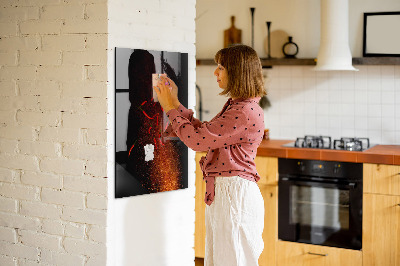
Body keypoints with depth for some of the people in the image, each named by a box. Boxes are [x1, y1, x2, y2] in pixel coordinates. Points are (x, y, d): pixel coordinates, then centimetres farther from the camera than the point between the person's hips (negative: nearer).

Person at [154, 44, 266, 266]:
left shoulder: (246, 112, -20)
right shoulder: (235, 106, 13)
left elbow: (197, 139, -20)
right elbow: (203, 132, 17)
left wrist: (170, 108, -7)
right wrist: (175, 103, 15)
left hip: (235, 194, -10)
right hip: (222, 192, 10)